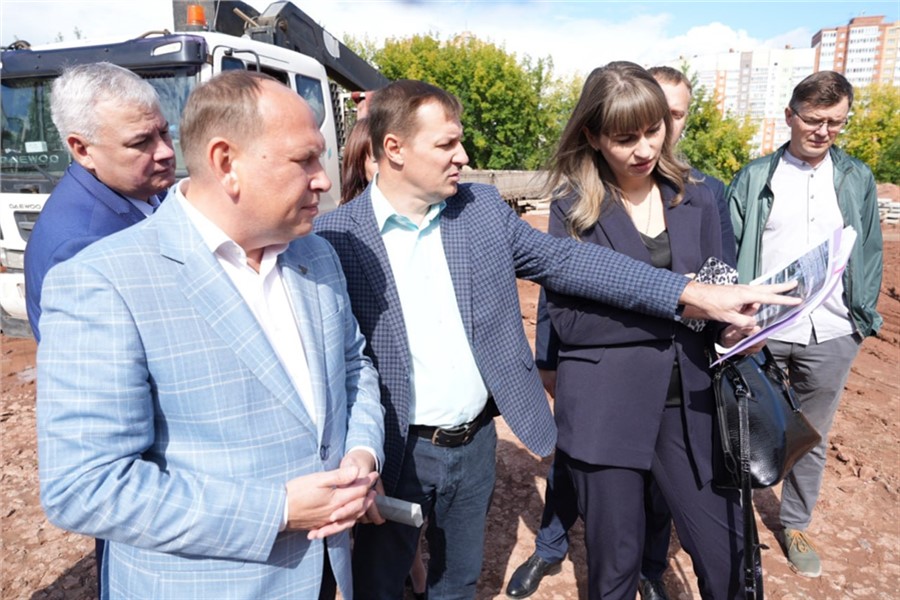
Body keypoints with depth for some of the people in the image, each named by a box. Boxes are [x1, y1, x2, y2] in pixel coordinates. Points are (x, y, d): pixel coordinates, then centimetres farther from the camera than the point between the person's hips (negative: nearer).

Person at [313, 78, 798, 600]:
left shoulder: (484, 209, -2)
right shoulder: (336, 237, -14)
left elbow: (565, 261, -4)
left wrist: (695, 294, -10)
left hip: (476, 442, 4)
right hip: (395, 453, -3)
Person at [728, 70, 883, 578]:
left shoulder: (858, 179, 8)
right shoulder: (755, 178, 1)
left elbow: (870, 254, 11)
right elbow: (729, 249, -1)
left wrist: (863, 317, 4)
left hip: (831, 337, 2)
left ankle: (797, 526, 35)